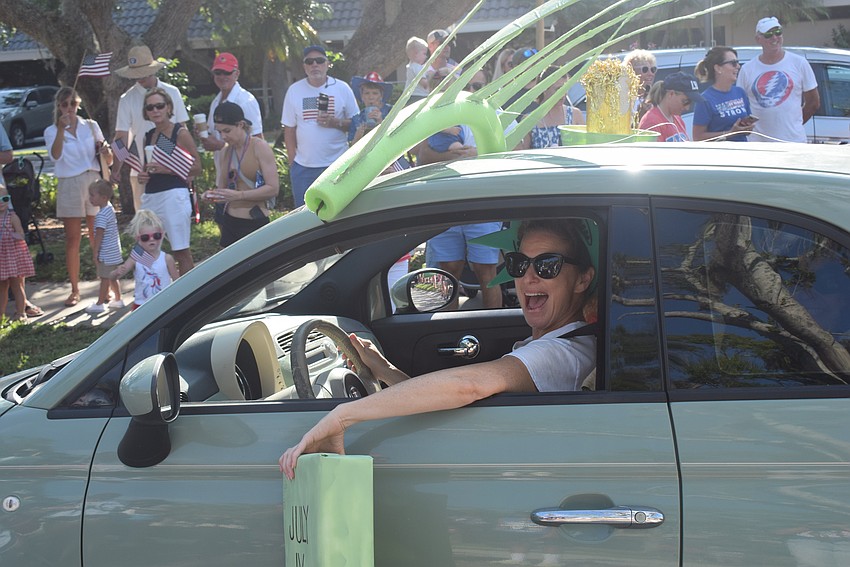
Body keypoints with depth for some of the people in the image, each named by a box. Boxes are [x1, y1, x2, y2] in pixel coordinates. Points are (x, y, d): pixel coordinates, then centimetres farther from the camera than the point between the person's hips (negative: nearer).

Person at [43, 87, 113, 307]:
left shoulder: (91, 126, 9)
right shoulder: (52, 131, 5)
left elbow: (108, 161, 10)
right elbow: (55, 156, -15)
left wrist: (107, 152, -13)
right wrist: (61, 129, -24)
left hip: (93, 182, 1)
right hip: (69, 185, -1)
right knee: (72, 239, 1)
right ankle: (74, 289, 6)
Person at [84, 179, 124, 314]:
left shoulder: (101, 215, -20)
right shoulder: (110, 209, 10)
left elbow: (99, 235, -20)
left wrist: (95, 252, -14)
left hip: (106, 253, -9)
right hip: (114, 251, 9)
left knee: (105, 278, -2)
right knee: (112, 277, 17)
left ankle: (100, 304, 5)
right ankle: (118, 300, 25)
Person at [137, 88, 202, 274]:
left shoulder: (180, 133, -3)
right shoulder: (149, 136, 16)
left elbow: (196, 167, -9)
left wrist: (167, 169, -18)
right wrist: (142, 176, 8)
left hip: (174, 195, -7)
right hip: (150, 196, 7)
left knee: (181, 252, -6)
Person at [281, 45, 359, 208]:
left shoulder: (342, 88, 1)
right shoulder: (294, 91, 5)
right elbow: (289, 130, 7)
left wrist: (336, 123, -17)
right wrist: (292, 162, 1)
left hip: (337, 165, -1)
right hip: (303, 167, 1)